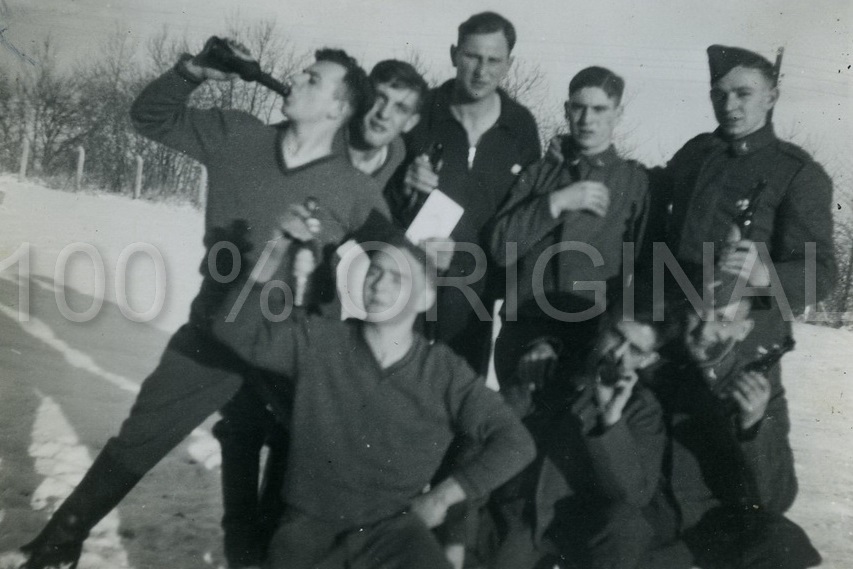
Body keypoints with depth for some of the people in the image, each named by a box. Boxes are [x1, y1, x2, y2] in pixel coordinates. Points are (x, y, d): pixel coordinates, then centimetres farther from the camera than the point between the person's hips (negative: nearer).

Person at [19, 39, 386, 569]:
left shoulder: (359, 191, -10)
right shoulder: (236, 135, -2)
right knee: (137, 442, 14)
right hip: (213, 334, 3)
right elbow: (151, 115, 8)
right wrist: (194, 71, -8)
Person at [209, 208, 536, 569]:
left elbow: (515, 442, -5)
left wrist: (442, 496, -8)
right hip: (309, 518, 2)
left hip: (392, 524, -1)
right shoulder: (317, 342, -4)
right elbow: (233, 329, -10)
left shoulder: (445, 372, -6)